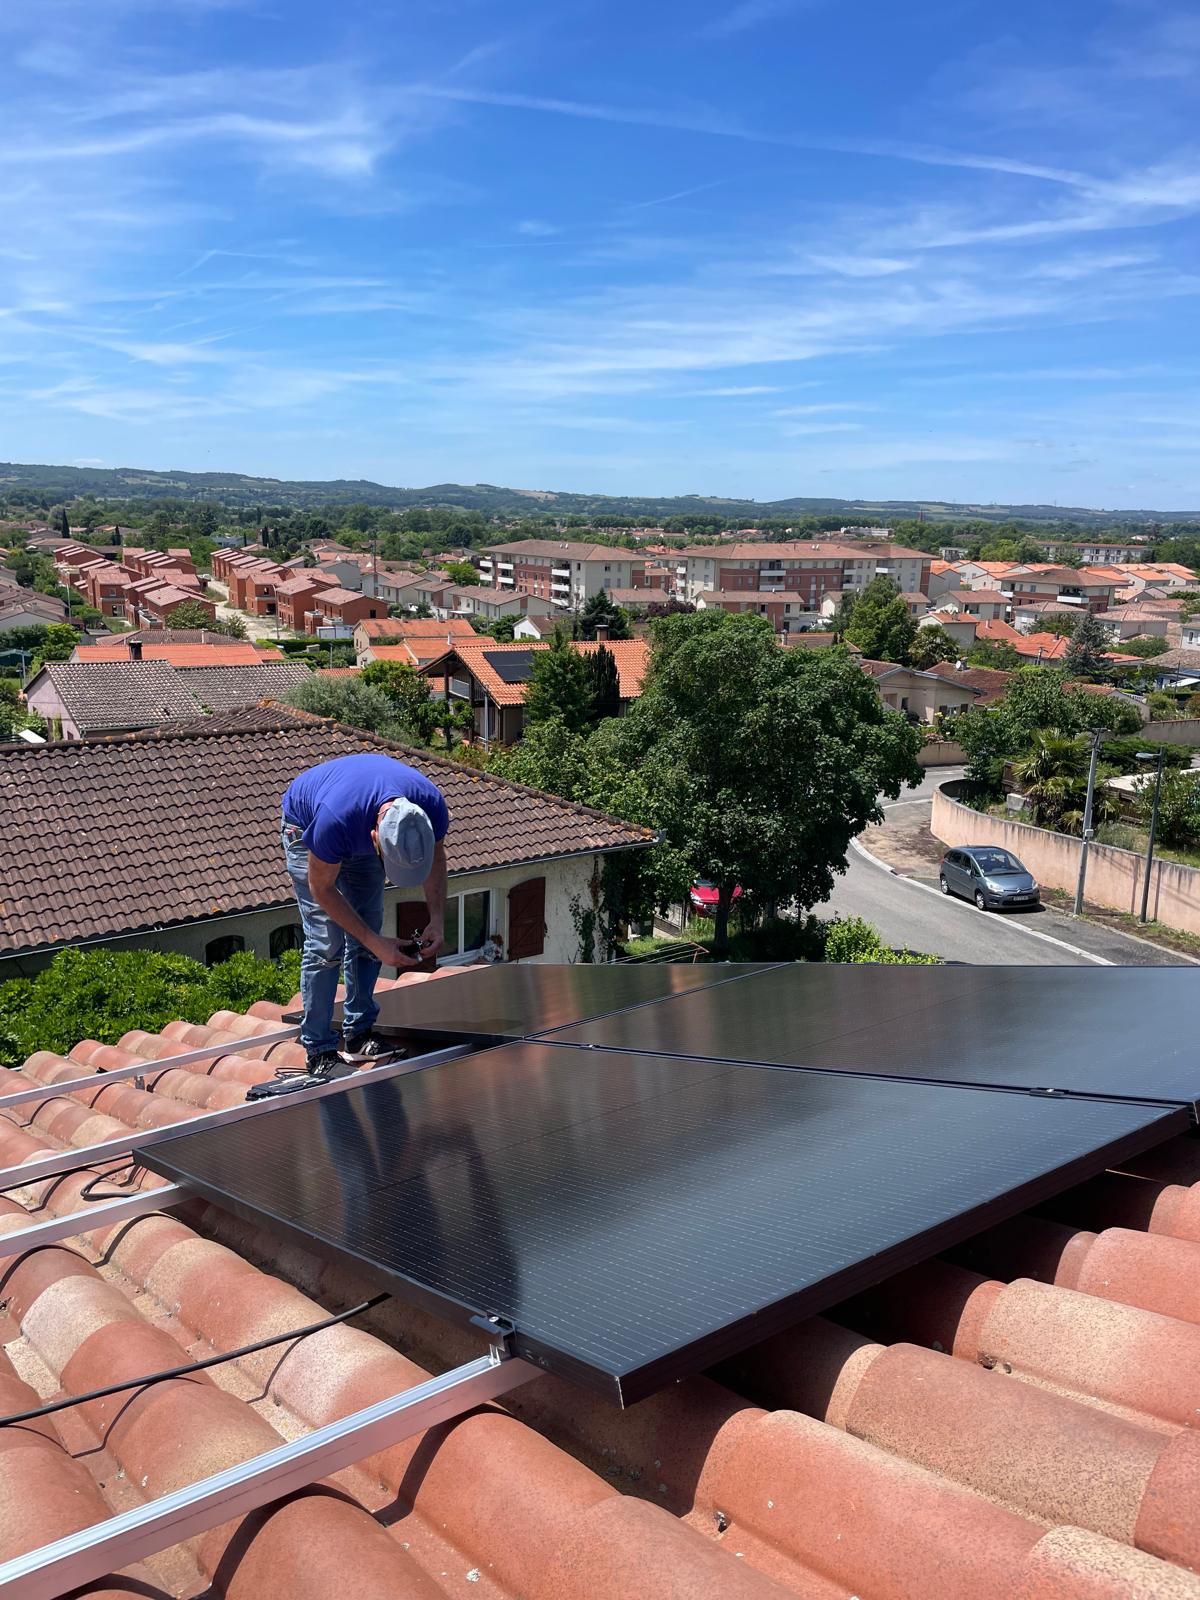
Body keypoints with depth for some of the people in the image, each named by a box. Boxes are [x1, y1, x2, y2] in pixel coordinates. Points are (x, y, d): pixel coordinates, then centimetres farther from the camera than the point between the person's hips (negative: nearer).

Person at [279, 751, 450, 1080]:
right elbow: (321, 888, -26)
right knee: (326, 944, -12)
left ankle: (359, 1034, 11)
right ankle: (319, 1052, -5)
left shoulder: (431, 806, -33)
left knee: (365, 937, -1)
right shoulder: (335, 819, -45)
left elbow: (437, 858, -9)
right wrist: (376, 943, -28)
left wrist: (437, 920, -21)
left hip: (360, 827, 4)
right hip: (306, 826, -4)